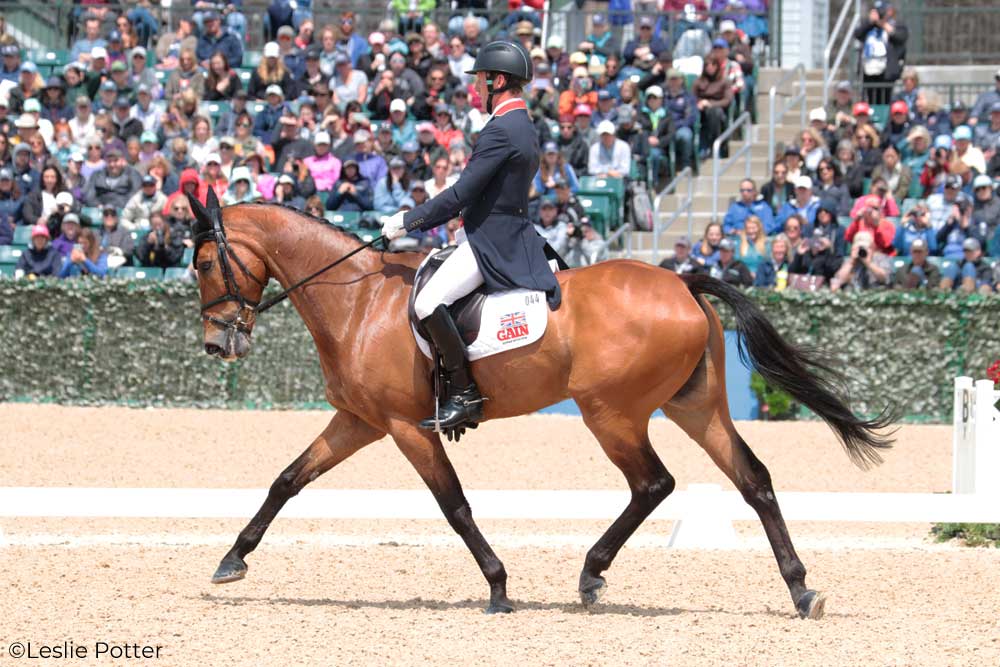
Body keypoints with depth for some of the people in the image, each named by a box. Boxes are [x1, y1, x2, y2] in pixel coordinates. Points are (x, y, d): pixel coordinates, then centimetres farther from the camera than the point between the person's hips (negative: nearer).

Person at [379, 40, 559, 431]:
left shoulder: (501, 130, -18)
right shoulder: (523, 127, 15)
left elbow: (460, 195, -19)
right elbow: (473, 194, 19)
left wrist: (408, 221, -9)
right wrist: (416, 222, 16)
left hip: (492, 243, -11)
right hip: (508, 235, 11)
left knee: (427, 303, -24)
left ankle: (464, 394, -19)